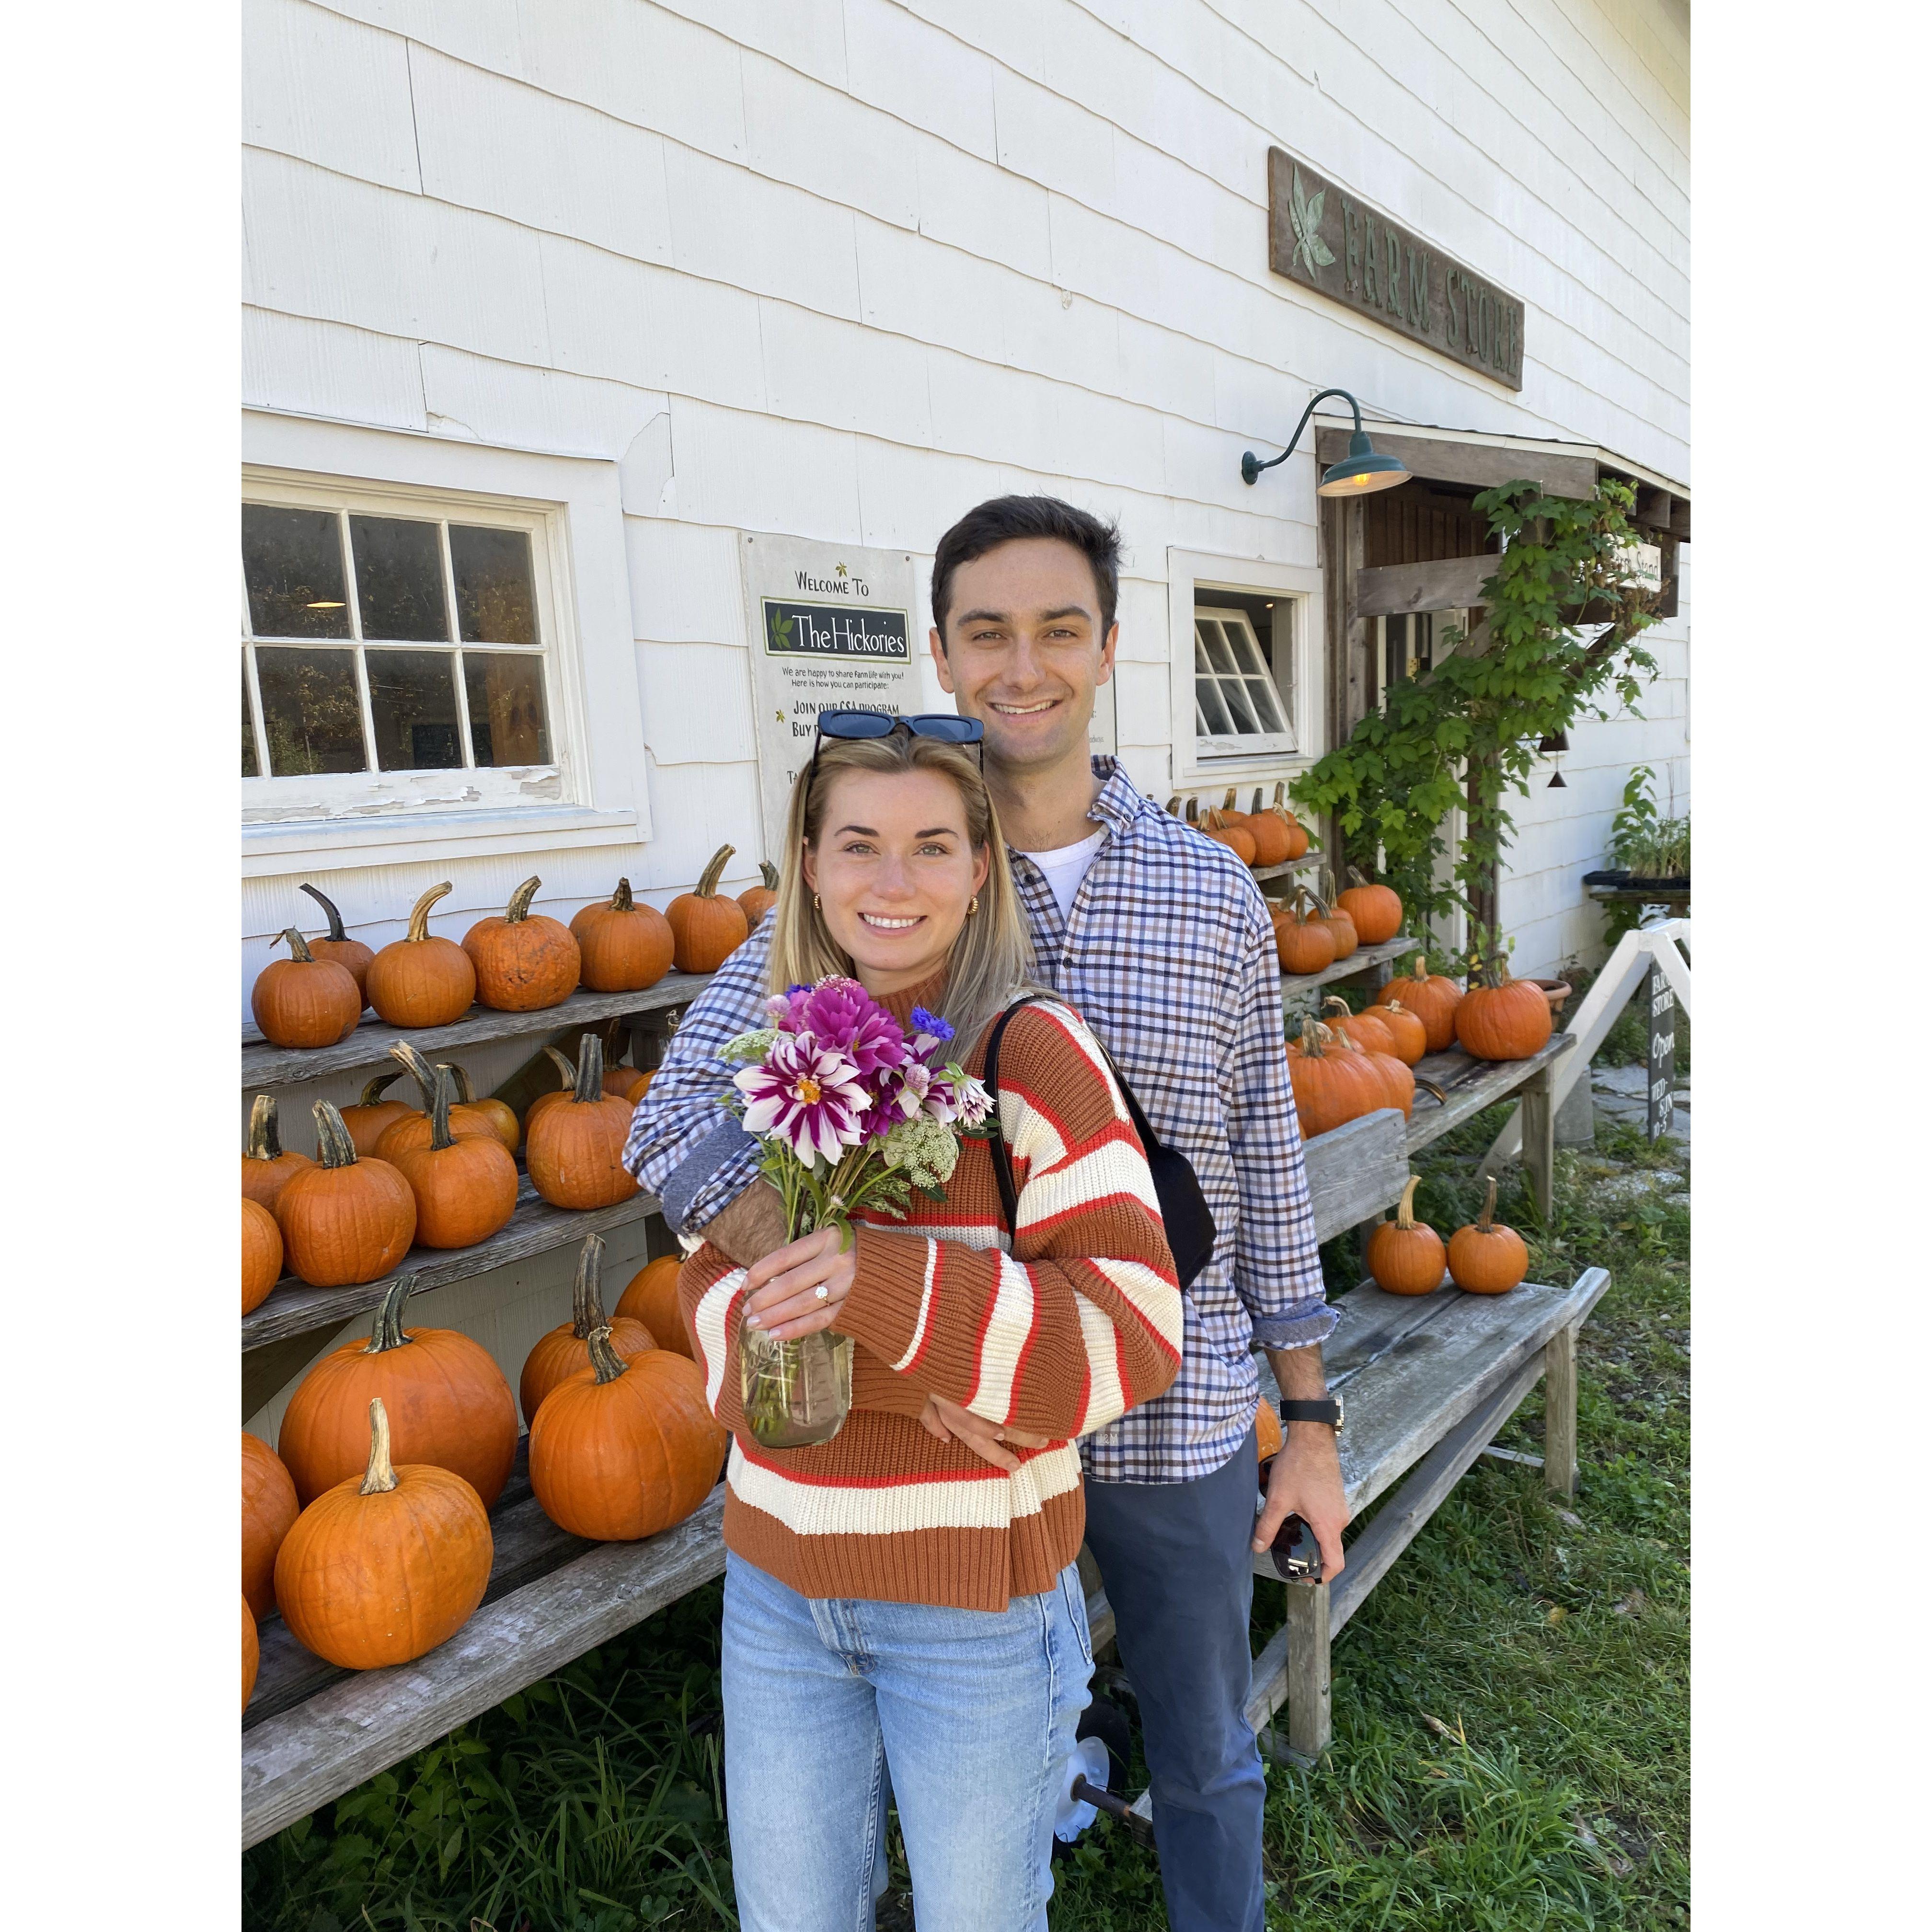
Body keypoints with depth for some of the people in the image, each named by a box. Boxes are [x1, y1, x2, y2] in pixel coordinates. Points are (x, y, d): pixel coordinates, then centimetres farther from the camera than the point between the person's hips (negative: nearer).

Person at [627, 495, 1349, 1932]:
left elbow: (1268, 1166, 2)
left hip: (1178, 1422, 1)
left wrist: (1312, 1423, 4)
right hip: (955, 1423, -1)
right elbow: (679, 1119, -17)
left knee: (1208, 1753, 23)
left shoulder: (1214, 891, -5)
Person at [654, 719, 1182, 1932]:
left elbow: (1135, 1328, -20)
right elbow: (714, 1262, 8)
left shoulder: (1034, 1054, -17)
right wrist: (760, 1335, -15)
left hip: (977, 1594, -4)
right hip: (777, 1577, 5)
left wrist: (889, 1290, -31)